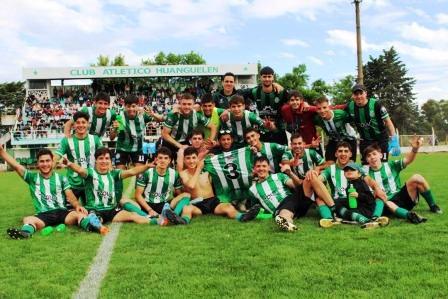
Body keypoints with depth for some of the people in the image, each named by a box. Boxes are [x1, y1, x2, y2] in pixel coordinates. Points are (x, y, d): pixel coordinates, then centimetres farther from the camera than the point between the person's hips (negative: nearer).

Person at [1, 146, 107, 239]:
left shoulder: (61, 178, 14)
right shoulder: (32, 177, 14)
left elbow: (70, 196, 4)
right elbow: (15, 165, 4)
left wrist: (78, 206, -19)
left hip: (62, 212, 0)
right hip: (43, 215, 0)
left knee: (80, 213, -32)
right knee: (28, 219, -33)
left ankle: (95, 226, -60)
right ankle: (24, 232, -64)